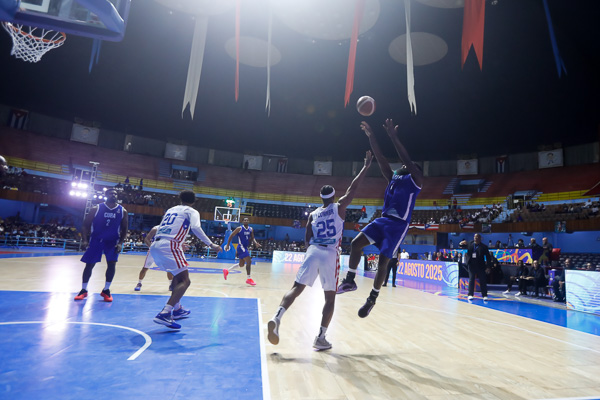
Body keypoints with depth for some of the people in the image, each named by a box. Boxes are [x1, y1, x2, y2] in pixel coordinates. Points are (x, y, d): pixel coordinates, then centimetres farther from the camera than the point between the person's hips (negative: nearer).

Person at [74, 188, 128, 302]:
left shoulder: (122, 211, -2)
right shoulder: (96, 209, -6)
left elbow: (124, 229, 2)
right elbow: (85, 225, -2)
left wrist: (120, 243, -9)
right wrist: (84, 240, -15)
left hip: (112, 240, 1)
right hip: (96, 239, 0)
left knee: (112, 263, -9)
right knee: (89, 264, 2)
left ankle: (106, 290, 7)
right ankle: (83, 290, 18)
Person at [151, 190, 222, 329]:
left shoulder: (171, 209, 26)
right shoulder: (191, 212, 7)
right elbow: (195, 228, -13)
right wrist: (211, 244, -13)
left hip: (155, 246, 8)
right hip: (169, 246, -8)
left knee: (178, 276, 25)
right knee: (185, 281, -6)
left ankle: (177, 309, 31)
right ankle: (164, 314, -21)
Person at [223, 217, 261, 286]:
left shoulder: (251, 229, 6)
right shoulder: (239, 228, -12)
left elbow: (252, 238, 13)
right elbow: (231, 236, -7)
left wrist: (256, 243, -8)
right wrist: (227, 245, -9)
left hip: (246, 248, 8)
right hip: (241, 247, -8)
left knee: (241, 265, 17)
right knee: (249, 261, -16)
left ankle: (226, 270, 33)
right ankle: (249, 279, -7)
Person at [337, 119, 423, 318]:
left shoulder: (415, 180, 2)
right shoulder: (393, 177, 19)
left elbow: (407, 159, -12)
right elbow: (380, 159, 14)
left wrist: (393, 137, -17)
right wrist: (371, 136, 9)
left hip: (399, 224, -6)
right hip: (383, 220, 6)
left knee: (382, 262, -6)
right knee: (356, 243, -11)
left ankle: (372, 298, 11)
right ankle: (350, 280, 2)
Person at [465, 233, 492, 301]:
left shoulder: (483, 247, -4)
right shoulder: (470, 244, 5)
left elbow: (488, 257, -4)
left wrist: (488, 267, -9)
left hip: (480, 266, -2)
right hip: (471, 265, 2)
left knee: (483, 281, 3)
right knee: (471, 280, 5)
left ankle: (484, 295, 12)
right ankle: (470, 295, 10)